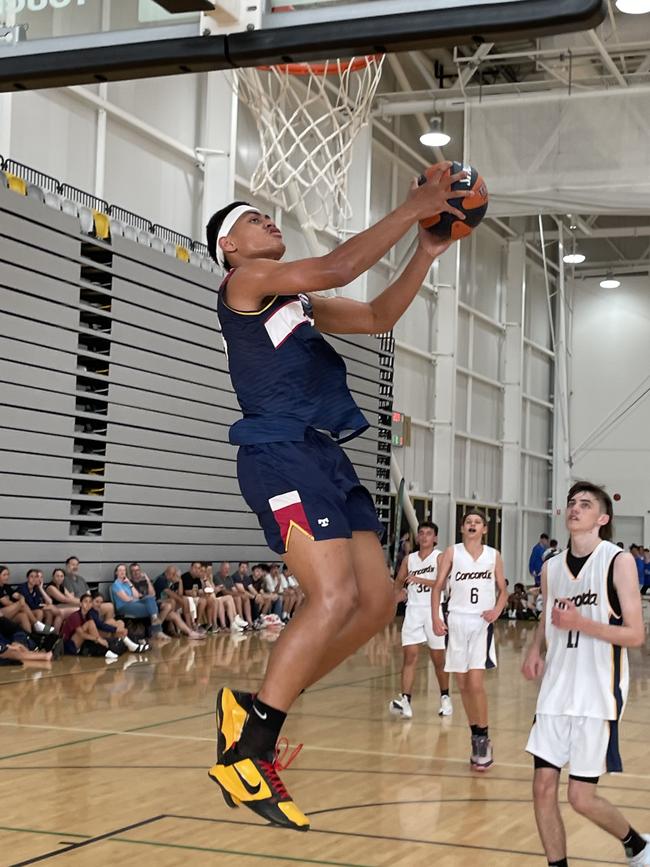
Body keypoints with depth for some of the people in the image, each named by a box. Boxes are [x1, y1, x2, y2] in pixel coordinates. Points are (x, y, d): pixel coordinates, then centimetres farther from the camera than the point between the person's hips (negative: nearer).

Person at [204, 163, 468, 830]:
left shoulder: (298, 301, 27)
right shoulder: (245, 281, 0)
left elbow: (378, 316, 29)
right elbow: (336, 268, -14)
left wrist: (426, 252, 18)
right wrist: (410, 210, -8)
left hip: (327, 458, 9)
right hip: (281, 453, -9)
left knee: (376, 602, 2)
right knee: (335, 597, -23)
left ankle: (256, 711, 10)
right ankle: (243, 753, -18)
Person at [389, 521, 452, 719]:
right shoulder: (409, 559, 11)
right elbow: (398, 583, 19)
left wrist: (420, 580, -28)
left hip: (433, 610, -3)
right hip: (413, 610, 3)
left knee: (438, 658, 7)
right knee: (409, 656, -9)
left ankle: (445, 698, 26)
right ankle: (405, 701, -16)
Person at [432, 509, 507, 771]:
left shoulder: (493, 555, 5)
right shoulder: (452, 553, 3)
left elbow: (503, 590, 11)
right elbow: (438, 587, 3)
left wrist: (497, 611, -8)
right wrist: (436, 618, -9)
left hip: (482, 623, -1)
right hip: (456, 622, 2)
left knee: (476, 683, -13)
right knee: (463, 685, 7)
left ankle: (483, 739, 0)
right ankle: (476, 736, 20)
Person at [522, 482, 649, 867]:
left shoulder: (619, 561, -8)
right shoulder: (551, 567, 8)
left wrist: (581, 623, -22)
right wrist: (535, 651, 3)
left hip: (599, 696, -5)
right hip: (556, 692, 5)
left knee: (582, 797, -1)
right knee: (543, 787, 1)